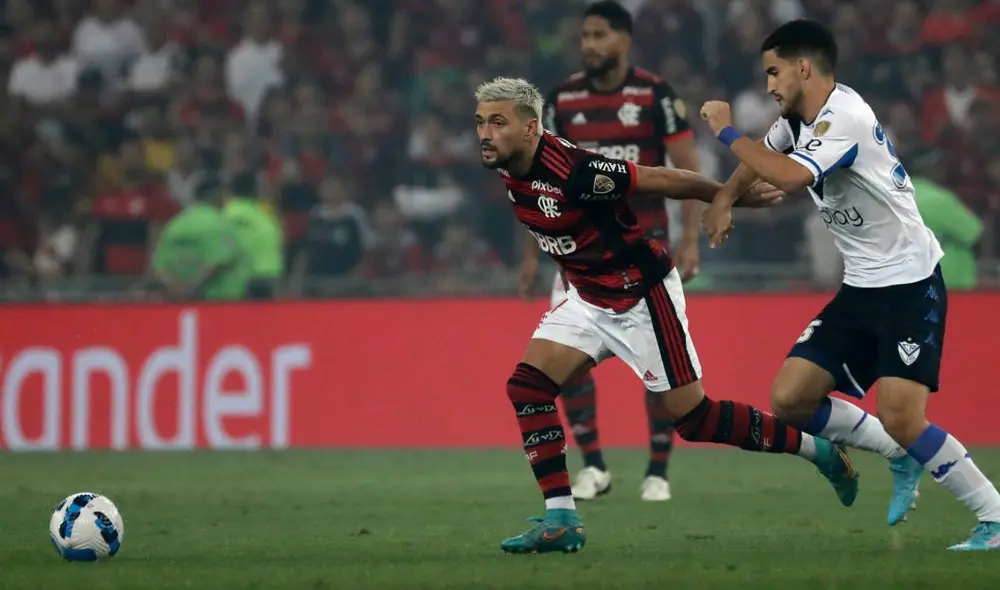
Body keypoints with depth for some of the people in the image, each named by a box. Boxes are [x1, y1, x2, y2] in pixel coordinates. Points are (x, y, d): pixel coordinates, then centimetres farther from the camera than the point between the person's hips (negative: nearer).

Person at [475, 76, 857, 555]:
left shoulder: (573, 172, -30)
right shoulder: (511, 172, -5)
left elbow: (664, 181, -19)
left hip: (642, 296, -8)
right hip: (588, 297, 8)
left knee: (693, 418, -2)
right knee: (526, 387, -7)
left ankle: (817, 449, 16)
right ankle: (561, 521, -4)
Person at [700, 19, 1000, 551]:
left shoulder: (844, 117, -20)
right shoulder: (801, 119, 8)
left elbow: (790, 177, -36)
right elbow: (761, 158, 28)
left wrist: (727, 132, -22)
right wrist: (724, 198, 7)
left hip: (910, 285, -9)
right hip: (861, 288, 9)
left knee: (901, 420, -21)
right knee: (789, 399, 0)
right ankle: (903, 458, 17)